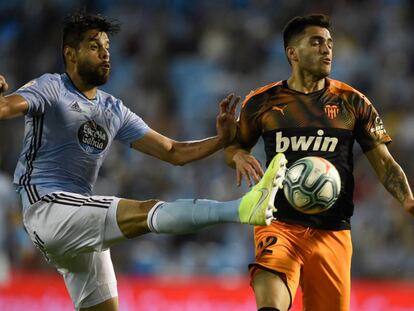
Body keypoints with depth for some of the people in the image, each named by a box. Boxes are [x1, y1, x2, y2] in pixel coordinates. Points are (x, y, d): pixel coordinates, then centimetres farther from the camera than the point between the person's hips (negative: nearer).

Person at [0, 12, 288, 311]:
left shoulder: (115, 110, 18)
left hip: (81, 224, 8)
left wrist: (221, 140, -1)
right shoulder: (50, 88, 0)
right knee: (146, 211, -26)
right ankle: (242, 208, -44)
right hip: (47, 209, -8)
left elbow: (173, 152, 15)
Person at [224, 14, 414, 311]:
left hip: (333, 232, 2)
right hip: (280, 225, -2)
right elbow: (233, 147, 19)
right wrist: (239, 156, -6)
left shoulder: (353, 102, 5)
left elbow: (384, 162, 6)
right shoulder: (262, 102, 4)